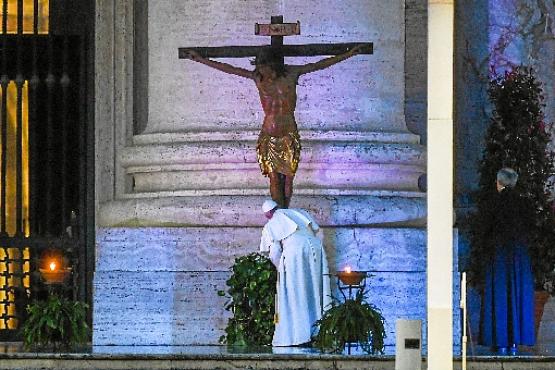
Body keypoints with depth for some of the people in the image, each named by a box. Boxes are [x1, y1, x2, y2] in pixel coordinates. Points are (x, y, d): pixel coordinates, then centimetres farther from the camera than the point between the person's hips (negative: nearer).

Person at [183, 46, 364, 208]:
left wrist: (348, 54, 0)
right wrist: (201, 59, 4)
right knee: (274, 179, 1)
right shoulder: (257, 78, -3)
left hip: (289, 136, 0)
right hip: (268, 137, 0)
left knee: (288, 178, 5)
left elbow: (319, 65, 0)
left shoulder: (291, 73, -5)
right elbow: (228, 69, 1)